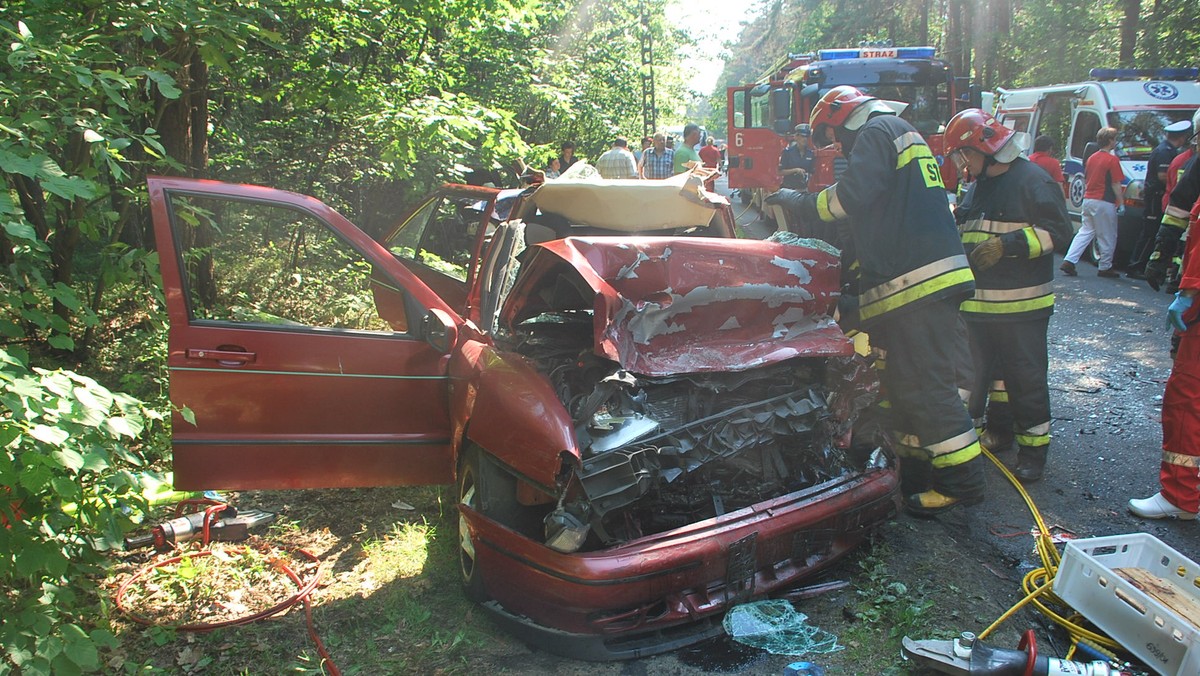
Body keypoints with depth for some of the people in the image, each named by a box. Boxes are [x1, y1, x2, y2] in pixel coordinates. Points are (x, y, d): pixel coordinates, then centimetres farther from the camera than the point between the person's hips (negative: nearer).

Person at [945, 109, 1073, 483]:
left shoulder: (1032, 180, -8)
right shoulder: (977, 186, 18)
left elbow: (1058, 230, -15)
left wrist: (1006, 245, -22)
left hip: (1020, 305, -7)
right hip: (975, 302, 8)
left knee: (1025, 378, 0)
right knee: (970, 373, 12)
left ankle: (1033, 449, 11)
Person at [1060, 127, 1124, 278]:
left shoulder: (1091, 158, 11)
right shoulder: (1112, 159, -11)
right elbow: (1116, 184, -13)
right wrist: (1121, 203, -9)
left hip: (1088, 200, 7)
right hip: (1104, 202, -7)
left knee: (1085, 232, 12)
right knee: (1107, 236, 4)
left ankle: (1069, 261, 0)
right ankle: (1105, 267, 11)